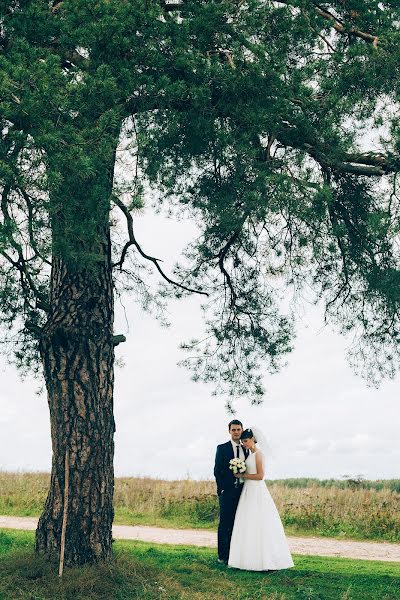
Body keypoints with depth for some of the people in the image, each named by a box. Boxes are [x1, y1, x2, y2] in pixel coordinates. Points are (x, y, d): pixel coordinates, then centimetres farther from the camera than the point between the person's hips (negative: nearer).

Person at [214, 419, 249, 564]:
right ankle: (223, 556, 4)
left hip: (241, 491, 4)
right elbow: (217, 470, -3)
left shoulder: (245, 450, 13)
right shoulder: (222, 448, 0)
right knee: (225, 524, -1)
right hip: (227, 491, -4)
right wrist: (221, 489, -10)